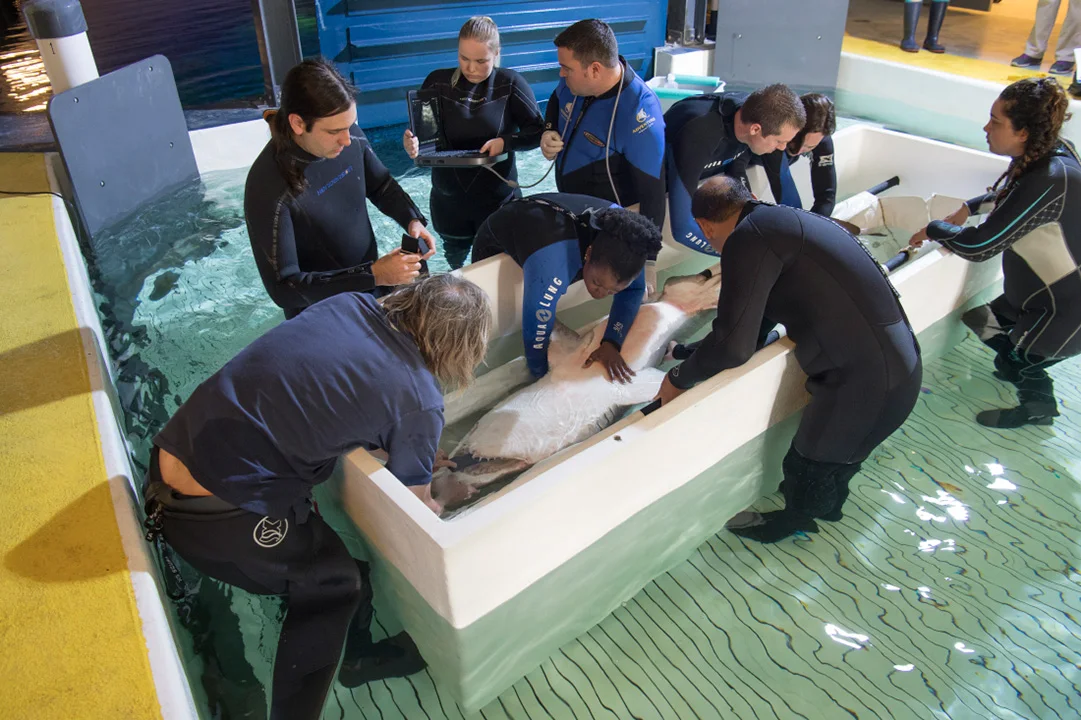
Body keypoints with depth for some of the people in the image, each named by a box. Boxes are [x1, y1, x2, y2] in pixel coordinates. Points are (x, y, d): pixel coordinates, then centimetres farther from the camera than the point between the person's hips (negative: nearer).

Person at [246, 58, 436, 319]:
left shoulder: (349, 136, -16)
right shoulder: (269, 186, -30)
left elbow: (381, 185, 4)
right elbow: (284, 288, -28)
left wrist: (412, 220, -15)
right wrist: (373, 275, -34)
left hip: (369, 282, 5)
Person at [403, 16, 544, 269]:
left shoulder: (510, 84, -11)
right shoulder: (438, 82, -5)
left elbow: (537, 131, -8)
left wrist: (505, 142, -27)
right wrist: (413, 143, -28)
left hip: (497, 198, -2)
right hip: (448, 199, 3)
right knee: (455, 262, 25)